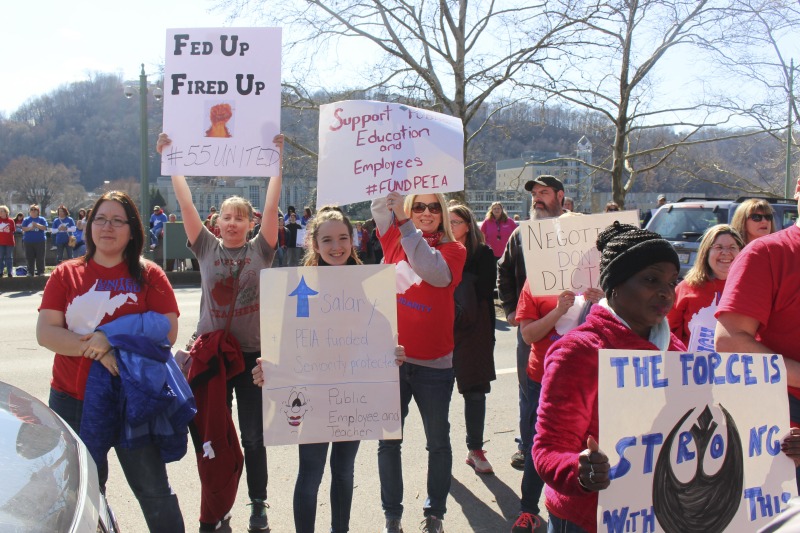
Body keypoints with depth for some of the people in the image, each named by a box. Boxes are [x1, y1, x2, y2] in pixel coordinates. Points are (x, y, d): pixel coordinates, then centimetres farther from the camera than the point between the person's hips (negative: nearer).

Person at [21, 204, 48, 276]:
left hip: (40, 241, -2)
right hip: (28, 241, 2)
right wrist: (30, 228, -17)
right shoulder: (26, 220, 10)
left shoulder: (42, 219, 6)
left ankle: (41, 272, 2)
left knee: (40, 258, -2)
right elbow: (23, 228, -1)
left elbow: (45, 228, -6)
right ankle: (30, 272, 9)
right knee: (30, 258, 3)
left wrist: (37, 225, -18)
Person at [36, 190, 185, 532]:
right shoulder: (66, 274, 5)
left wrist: (111, 336, -18)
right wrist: (93, 347, -18)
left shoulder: (148, 275, 0)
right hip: (71, 399, 2)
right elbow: (45, 333, -4)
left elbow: (168, 331, -9)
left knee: (152, 489, 5)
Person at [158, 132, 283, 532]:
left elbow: (271, 205, -7)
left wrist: (277, 159, -11)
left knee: (253, 436, 7)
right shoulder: (207, 248, 4)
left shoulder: (260, 249, 1)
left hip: (253, 354, -1)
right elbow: (186, 203, 0)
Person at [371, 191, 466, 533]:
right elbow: (380, 207, -2)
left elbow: (436, 272, -24)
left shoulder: (453, 250, -5)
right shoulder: (394, 240, 4)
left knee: (438, 441, 12)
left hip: (433, 363, -2)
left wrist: (405, 224, -25)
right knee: (389, 440, 11)